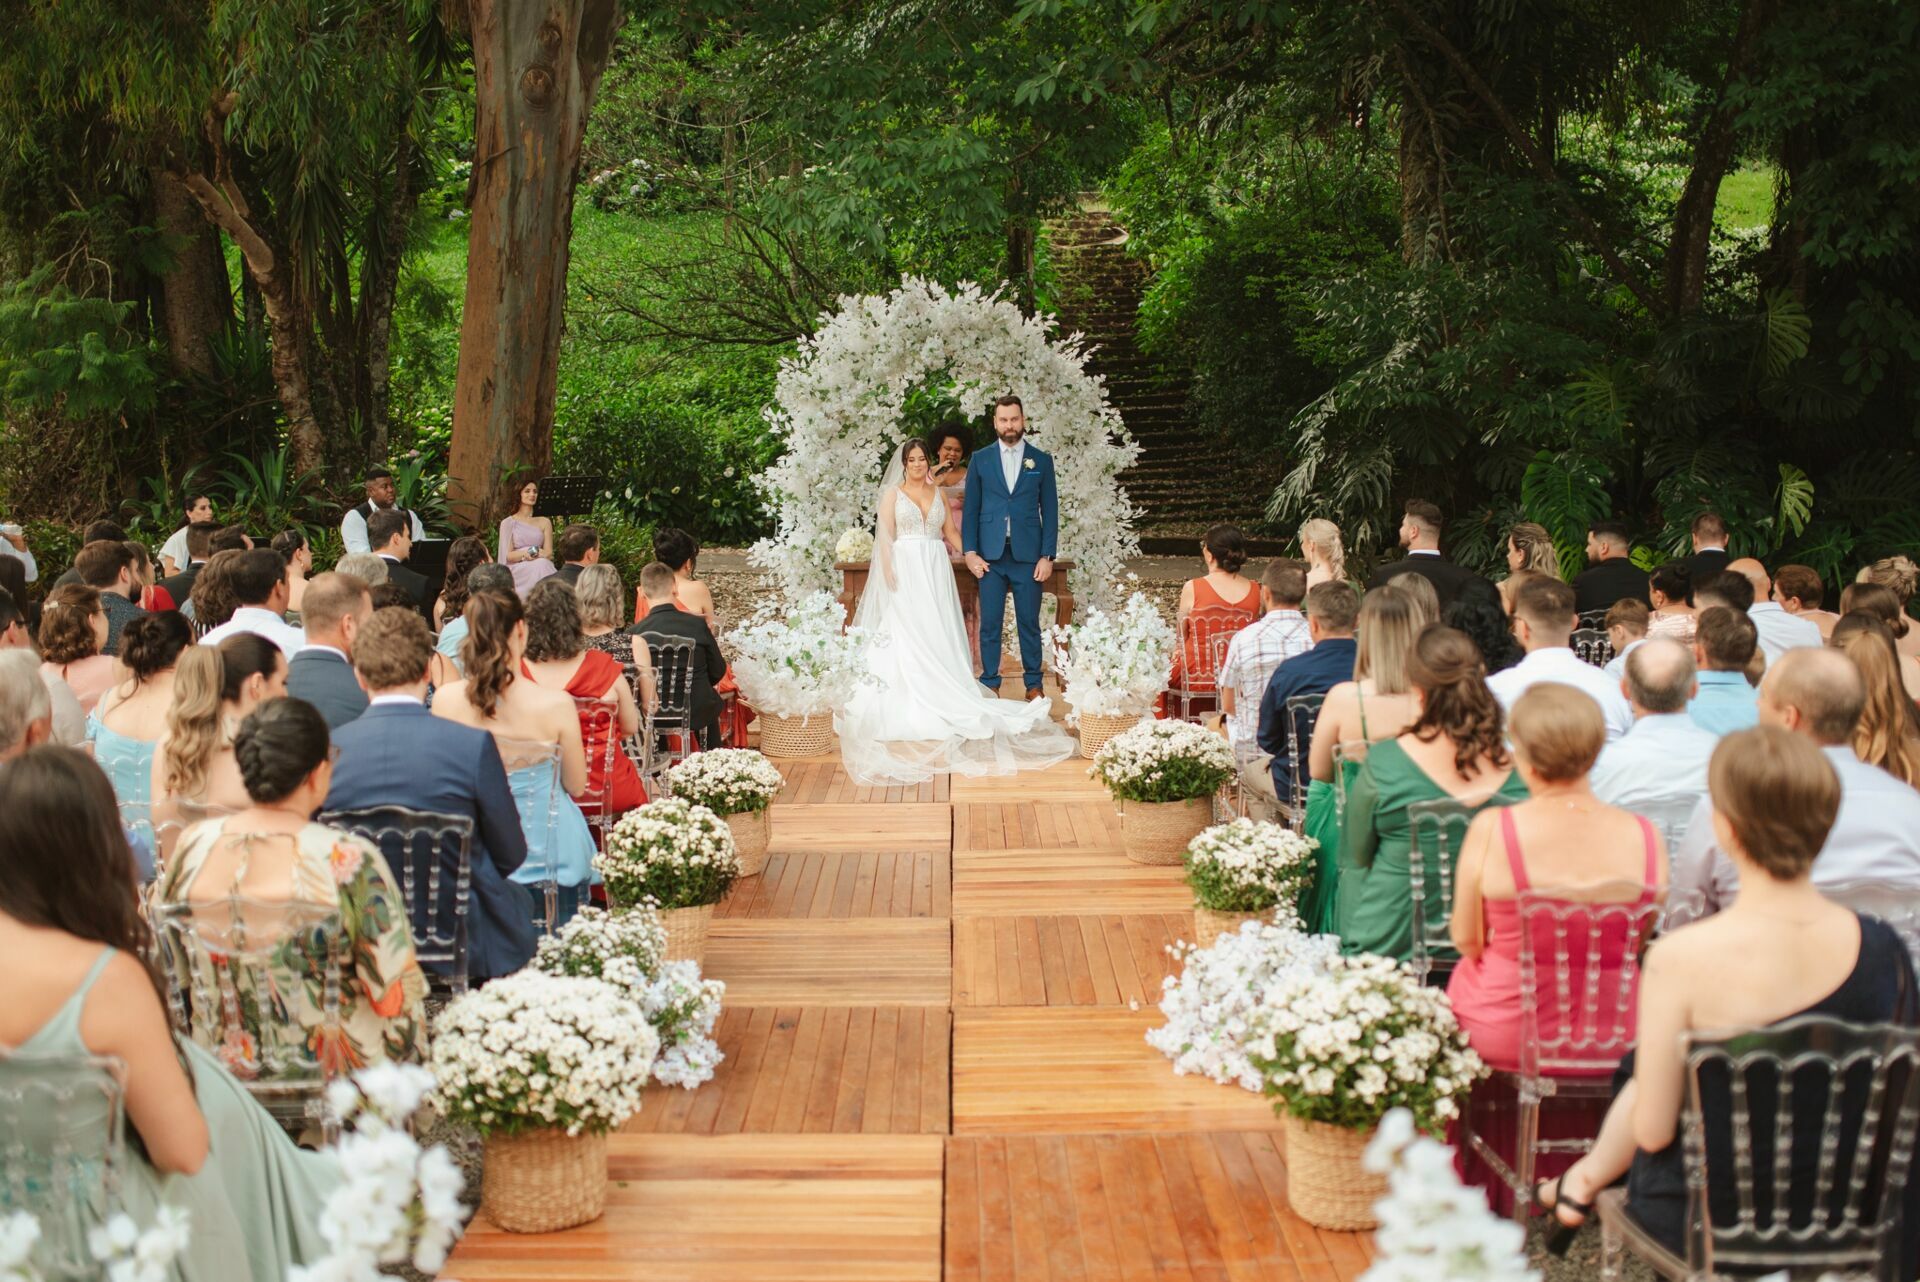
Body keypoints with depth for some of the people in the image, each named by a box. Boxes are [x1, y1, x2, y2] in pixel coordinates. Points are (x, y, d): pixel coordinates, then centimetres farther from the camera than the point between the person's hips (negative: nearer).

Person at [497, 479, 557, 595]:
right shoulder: (508, 522, 10)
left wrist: (533, 554, -15)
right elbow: (507, 556, 2)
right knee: (540, 565, -33)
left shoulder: (544, 522, 16)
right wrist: (525, 554, -18)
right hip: (516, 570, -2)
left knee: (543, 564, -34)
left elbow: (549, 553, 7)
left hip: (542, 566, 2)